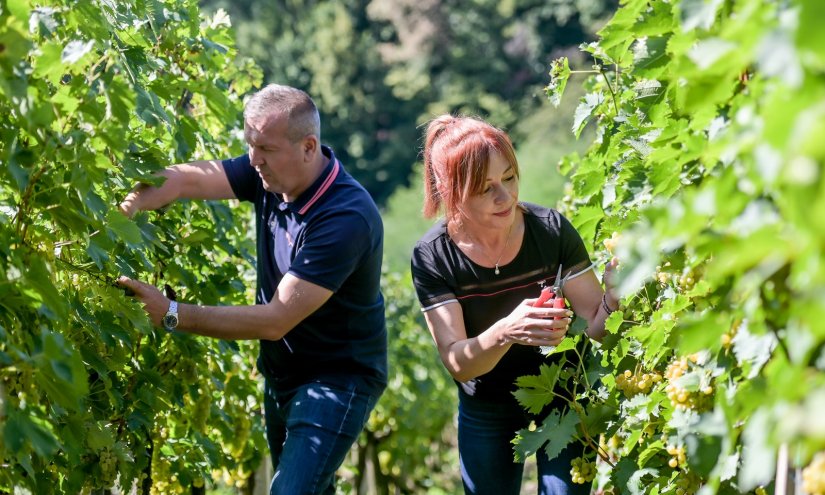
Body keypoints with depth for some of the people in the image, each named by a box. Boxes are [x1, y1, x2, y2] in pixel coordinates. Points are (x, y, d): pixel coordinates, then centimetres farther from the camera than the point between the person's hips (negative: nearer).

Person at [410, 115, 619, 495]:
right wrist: (505, 332, -47)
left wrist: (615, 292, -39)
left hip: (563, 396, -1)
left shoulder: (551, 230, -21)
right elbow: (456, 362, -26)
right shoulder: (433, 257, -20)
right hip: (486, 409, 1)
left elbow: (596, 325, -16)